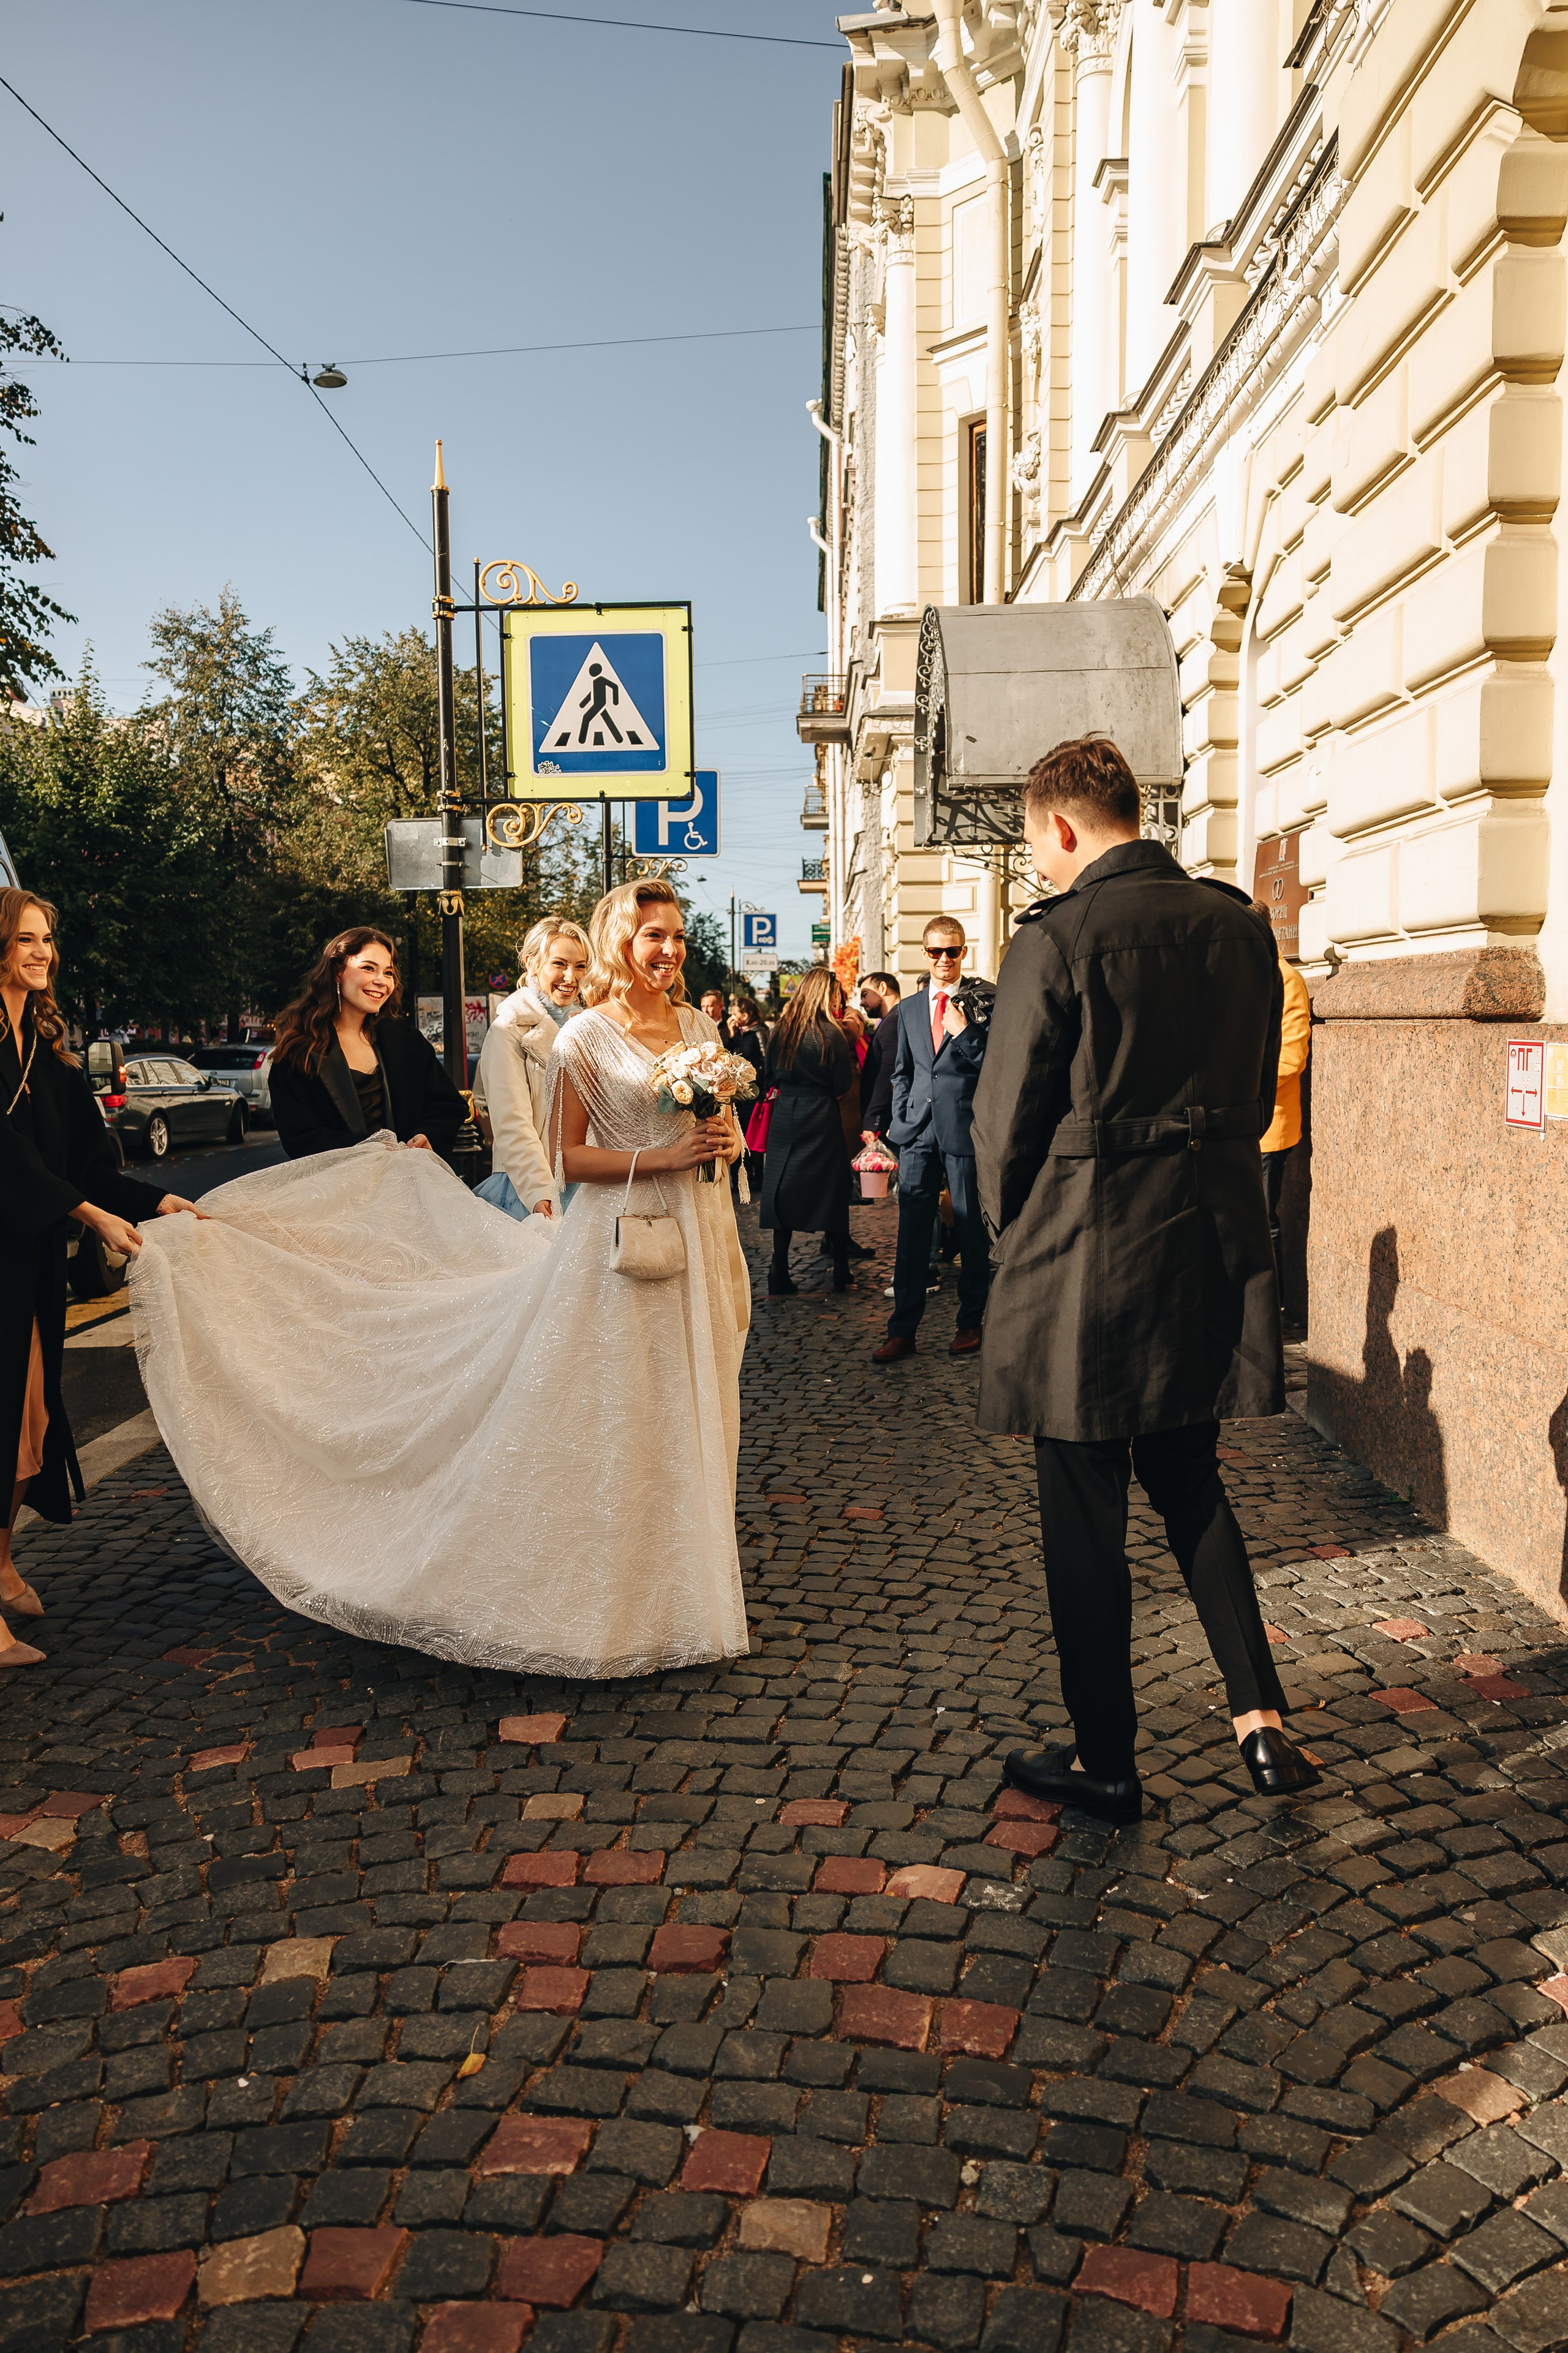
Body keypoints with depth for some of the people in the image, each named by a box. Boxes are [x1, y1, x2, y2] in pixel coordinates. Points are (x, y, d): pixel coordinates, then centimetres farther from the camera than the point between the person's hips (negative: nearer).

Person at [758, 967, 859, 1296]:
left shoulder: (782, 1029, 3)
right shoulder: (830, 1034, -11)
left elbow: (770, 1077, 12)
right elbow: (844, 1085, -7)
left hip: (784, 1118, 4)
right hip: (822, 1120, -4)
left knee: (784, 1194, 6)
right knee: (831, 1193, 7)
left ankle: (779, 1276, 3)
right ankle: (840, 1272, 14)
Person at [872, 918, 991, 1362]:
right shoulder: (909, 1009, 14)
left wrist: (964, 1031, -17)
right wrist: (900, 1121, 11)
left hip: (965, 1130, -4)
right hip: (918, 1131, 4)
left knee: (972, 1230, 6)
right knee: (912, 1230, 3)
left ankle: (970, 1323, 18)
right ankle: (903, 1330, 8)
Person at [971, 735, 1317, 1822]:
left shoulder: (1059, 937, -13)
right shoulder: (1241, 927, 5)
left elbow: (1006, 1118, -8)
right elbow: (1257, 1096, 11)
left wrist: (1015, 1239, 8)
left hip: (1086, 1255, -6)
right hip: (1215, 1245, 6)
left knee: (1086, 1517, 7)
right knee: (1190, 1482, 22)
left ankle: (1106, 1762, 19)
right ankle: (1263, 1718, 18)